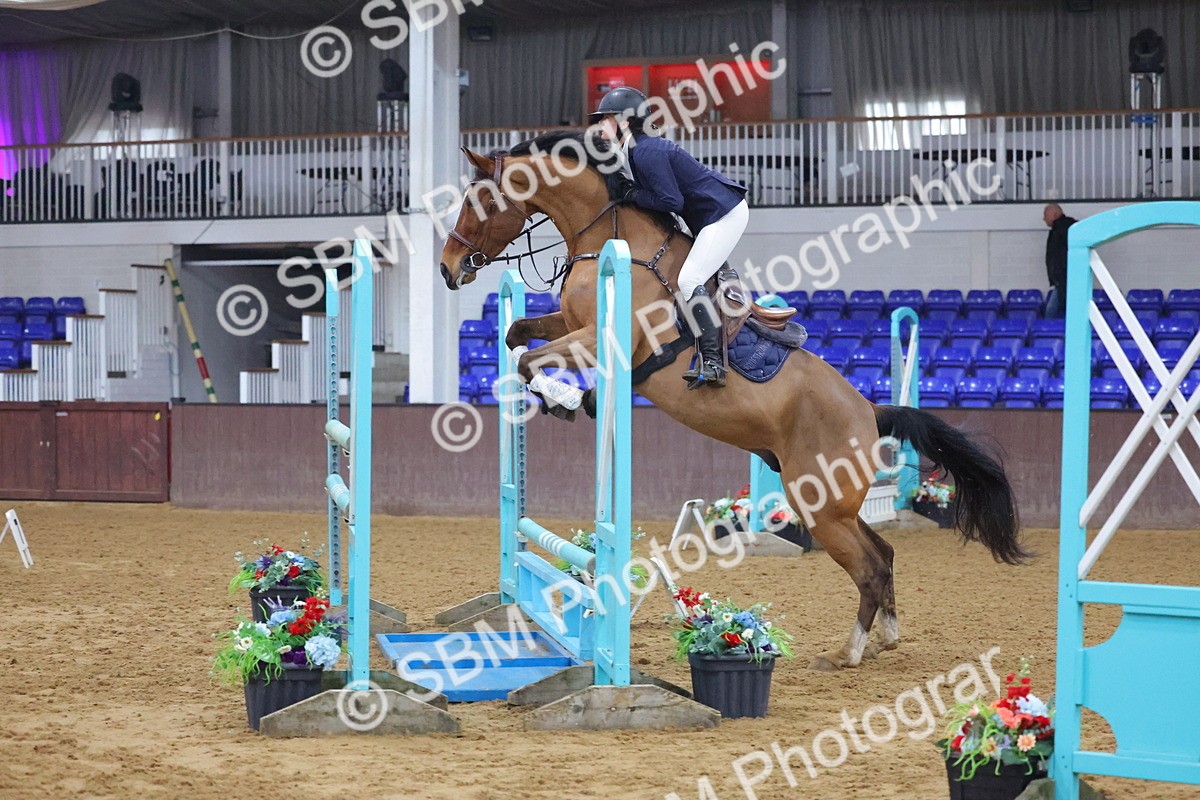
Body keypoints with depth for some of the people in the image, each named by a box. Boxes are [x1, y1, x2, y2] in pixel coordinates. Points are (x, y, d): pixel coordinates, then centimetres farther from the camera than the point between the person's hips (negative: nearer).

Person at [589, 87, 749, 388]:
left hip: (725, 213, -11)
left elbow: (672, 201, -23)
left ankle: (712, 362, -23)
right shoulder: (631, 152, 10)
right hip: (709, 217, 11)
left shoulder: (646, 152, -21)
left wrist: (630, 194, -15)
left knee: (689, 280, -19)